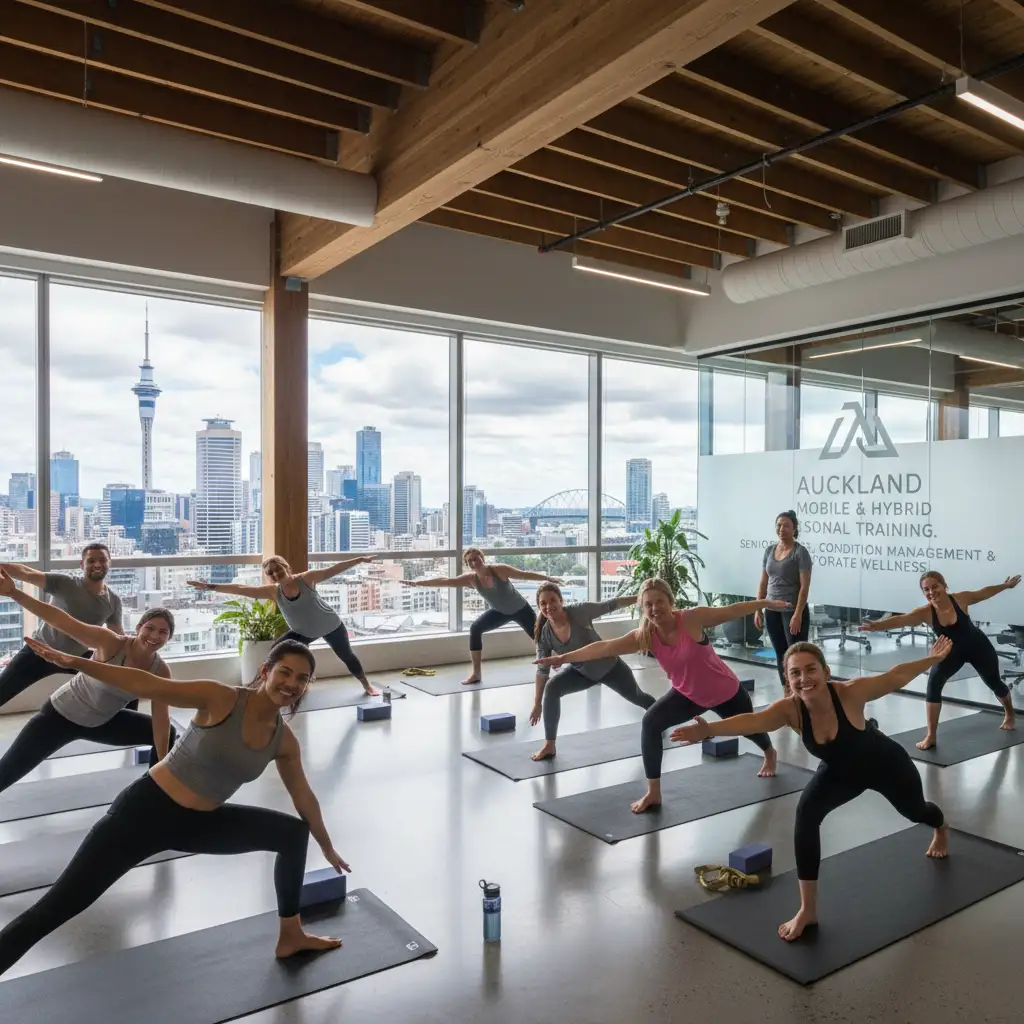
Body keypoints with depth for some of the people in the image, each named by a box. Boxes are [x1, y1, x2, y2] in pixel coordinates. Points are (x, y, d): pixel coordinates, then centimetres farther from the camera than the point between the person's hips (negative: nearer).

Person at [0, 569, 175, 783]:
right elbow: (61, 621, -35)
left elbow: (161, 717, -11)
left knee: (167, 734, 4)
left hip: (102, 723, 5)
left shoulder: (161, 672, -16)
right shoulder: (111, 643, -30)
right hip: (61, 715, -5)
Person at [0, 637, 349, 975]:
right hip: (146, 809, -6)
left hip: (200, 824, 6)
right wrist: (74, 662, -29)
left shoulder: (284, 741, -4)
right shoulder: (221, 699, -20)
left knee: (294, 833, 10)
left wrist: (328, 848, 22)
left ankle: (290, 937, 27)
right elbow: (148, 685, -23)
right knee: (54, 909, -5)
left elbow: (304, 797, 10)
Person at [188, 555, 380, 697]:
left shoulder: (306, 578, -24)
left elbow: (333, 569, -22)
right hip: (303, 632, 3)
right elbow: (241, 589, -22)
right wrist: (210, 586, -28)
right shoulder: (273, 592, -17)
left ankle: (367, 685, 39)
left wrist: (360, 559, -23)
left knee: (346, 655, 15)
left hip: (331, 625, -3)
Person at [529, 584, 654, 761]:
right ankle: (549, 746, -11)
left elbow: (610, 605, -19)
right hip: (581, 672, 2)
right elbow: (542, 669, -12)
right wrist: (537, 704, -7)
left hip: (609, 666, -2)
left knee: (636, 697, 21)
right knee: (551, 688, -22)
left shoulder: (580, 611, -34)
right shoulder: (544, 635, -23)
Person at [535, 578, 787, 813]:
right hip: (687, 694, 2)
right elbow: (605, 647, -27)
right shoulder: (645, 636, -22)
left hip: (726, 691, -2)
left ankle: (770, 754, 65)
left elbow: (732, 611, -19)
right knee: (650, 723, -21)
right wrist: (565, 657, -33)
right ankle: (653, 793, -8)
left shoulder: (693, 618, -31)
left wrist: (766, 603, -12)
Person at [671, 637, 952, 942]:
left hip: (885, 763, -1)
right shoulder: (790, 709, -36)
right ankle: (807, 910, -14)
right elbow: (753, 720, -56)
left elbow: (896, 676, -24)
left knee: (914, 811, 29)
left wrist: (934, 659, -12)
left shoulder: (850, 693, -41)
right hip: (841, 771, 1)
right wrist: (709, 729, -74)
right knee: (806, 813, -26)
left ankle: (942, 829, 71)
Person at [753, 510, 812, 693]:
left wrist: (797, 615, -19)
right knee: (780, 654, 12)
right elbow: (763, 583, 13)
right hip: (772, 611, 6)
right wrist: (758, 610, 8)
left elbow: (804, 586, -13)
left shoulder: (800, 552, -8)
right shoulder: (769, 550, 9)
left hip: (793, 611, -6)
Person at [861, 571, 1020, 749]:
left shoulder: (960, 598, -26)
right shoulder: (925, 612, -26)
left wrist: (1006, 585, 10)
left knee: (994, 683, 21)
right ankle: (930, 736, -17)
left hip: (978, 647, 0)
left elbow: (985, 592, -6)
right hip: (952, 652, 0)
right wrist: (874, 625, -59)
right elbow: (899, 619, -42)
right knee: (933, 683, -22)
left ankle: (1010, 715, 57)